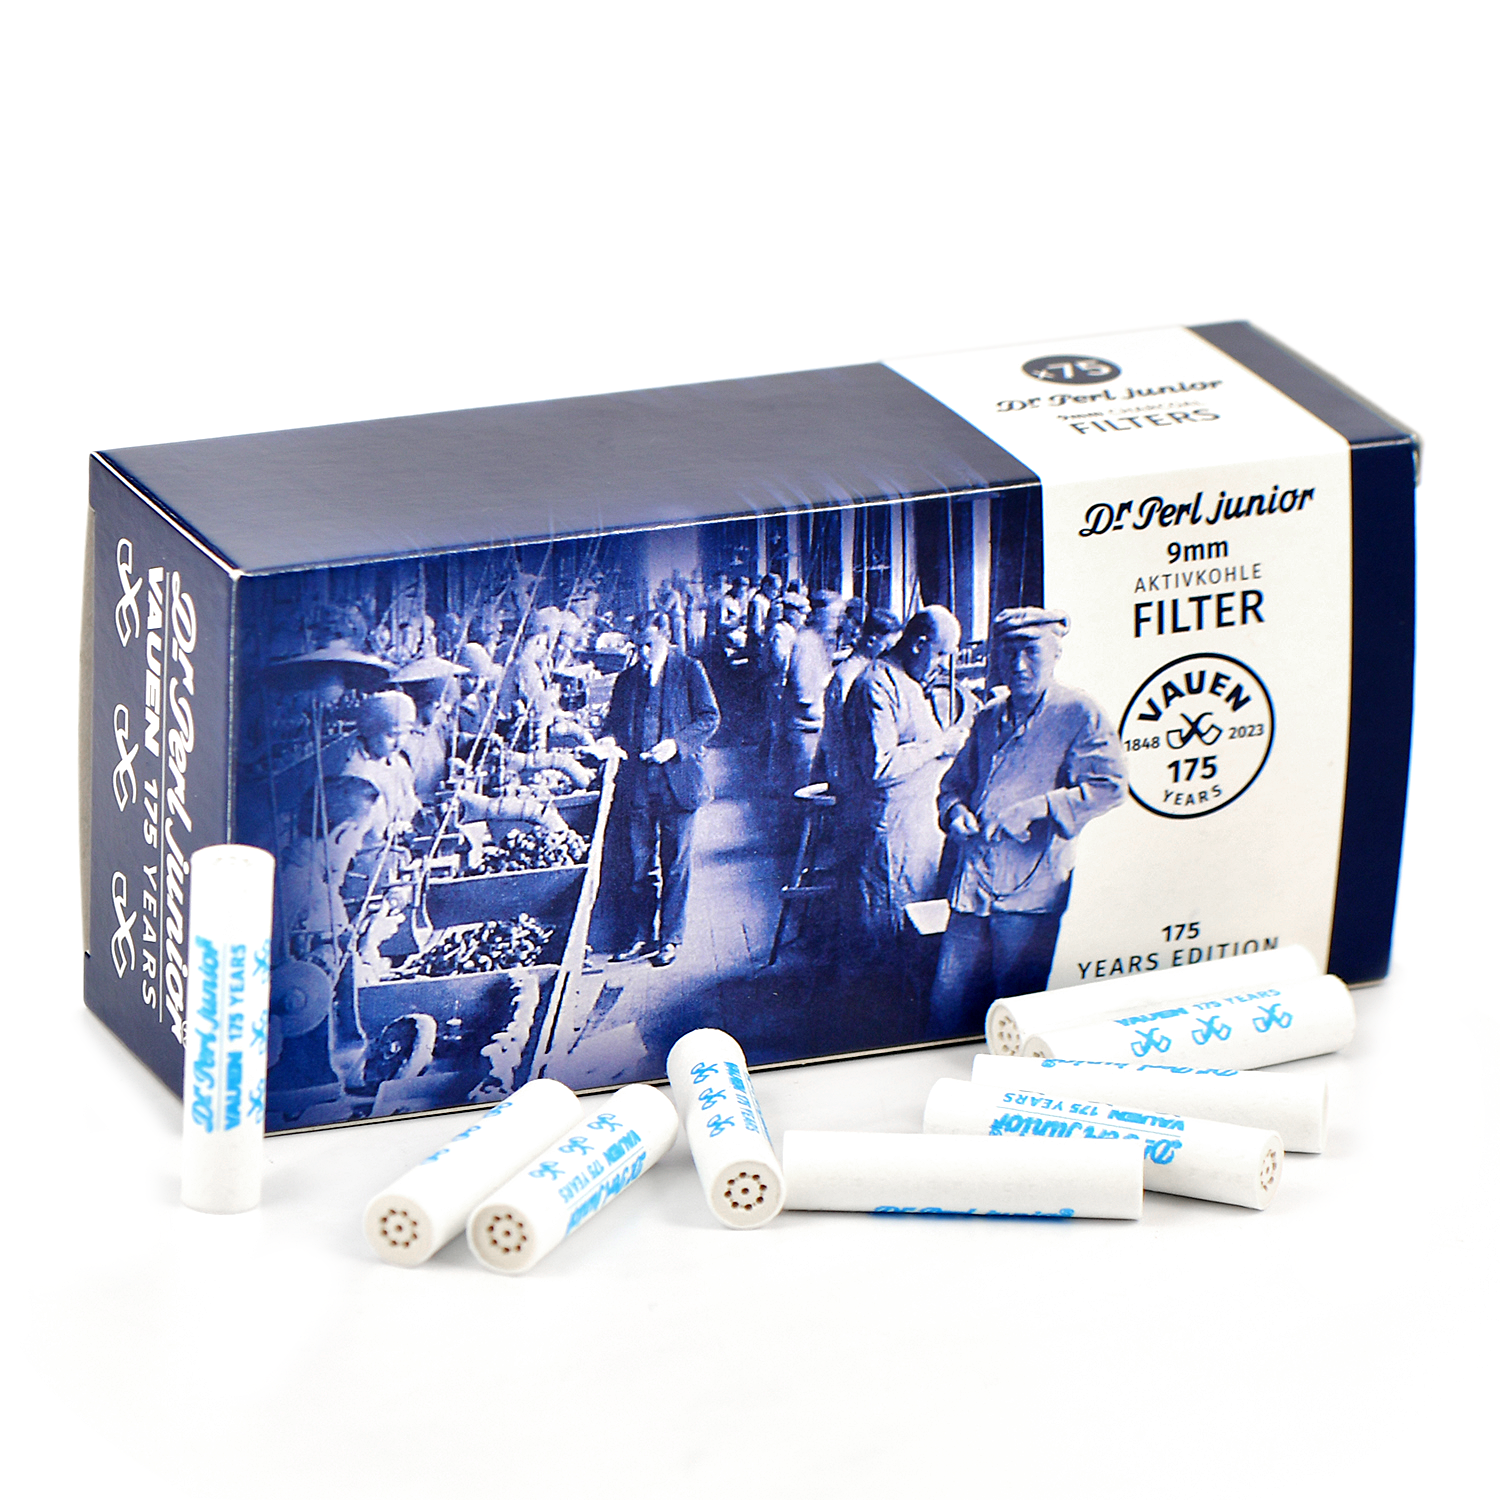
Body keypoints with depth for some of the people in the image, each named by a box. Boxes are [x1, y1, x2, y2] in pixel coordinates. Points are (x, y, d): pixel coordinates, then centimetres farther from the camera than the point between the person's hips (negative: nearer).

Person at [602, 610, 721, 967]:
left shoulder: (689, 670, 0)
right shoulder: (628, 678, 13)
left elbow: (709, 717, -3)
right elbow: (613, 723, 16)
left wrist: (677, 743, -15)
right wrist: (612, 745, -7)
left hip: (677, 779, -4)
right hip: (639, 783, 4)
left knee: (676, 864, 1)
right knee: (640, 864, 7)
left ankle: (671, 938, 8)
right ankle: (644, 935, 16)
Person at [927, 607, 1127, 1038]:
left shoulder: (1079, 715, -3)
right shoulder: (989, 719, 17)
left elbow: (1109, 787, -12)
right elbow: (955, 781, 27)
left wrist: (1034, 809, -19)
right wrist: (955, 810, 3)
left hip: (1032, 894, -6)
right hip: (972, 890, 6)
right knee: (946, 1010, 5)